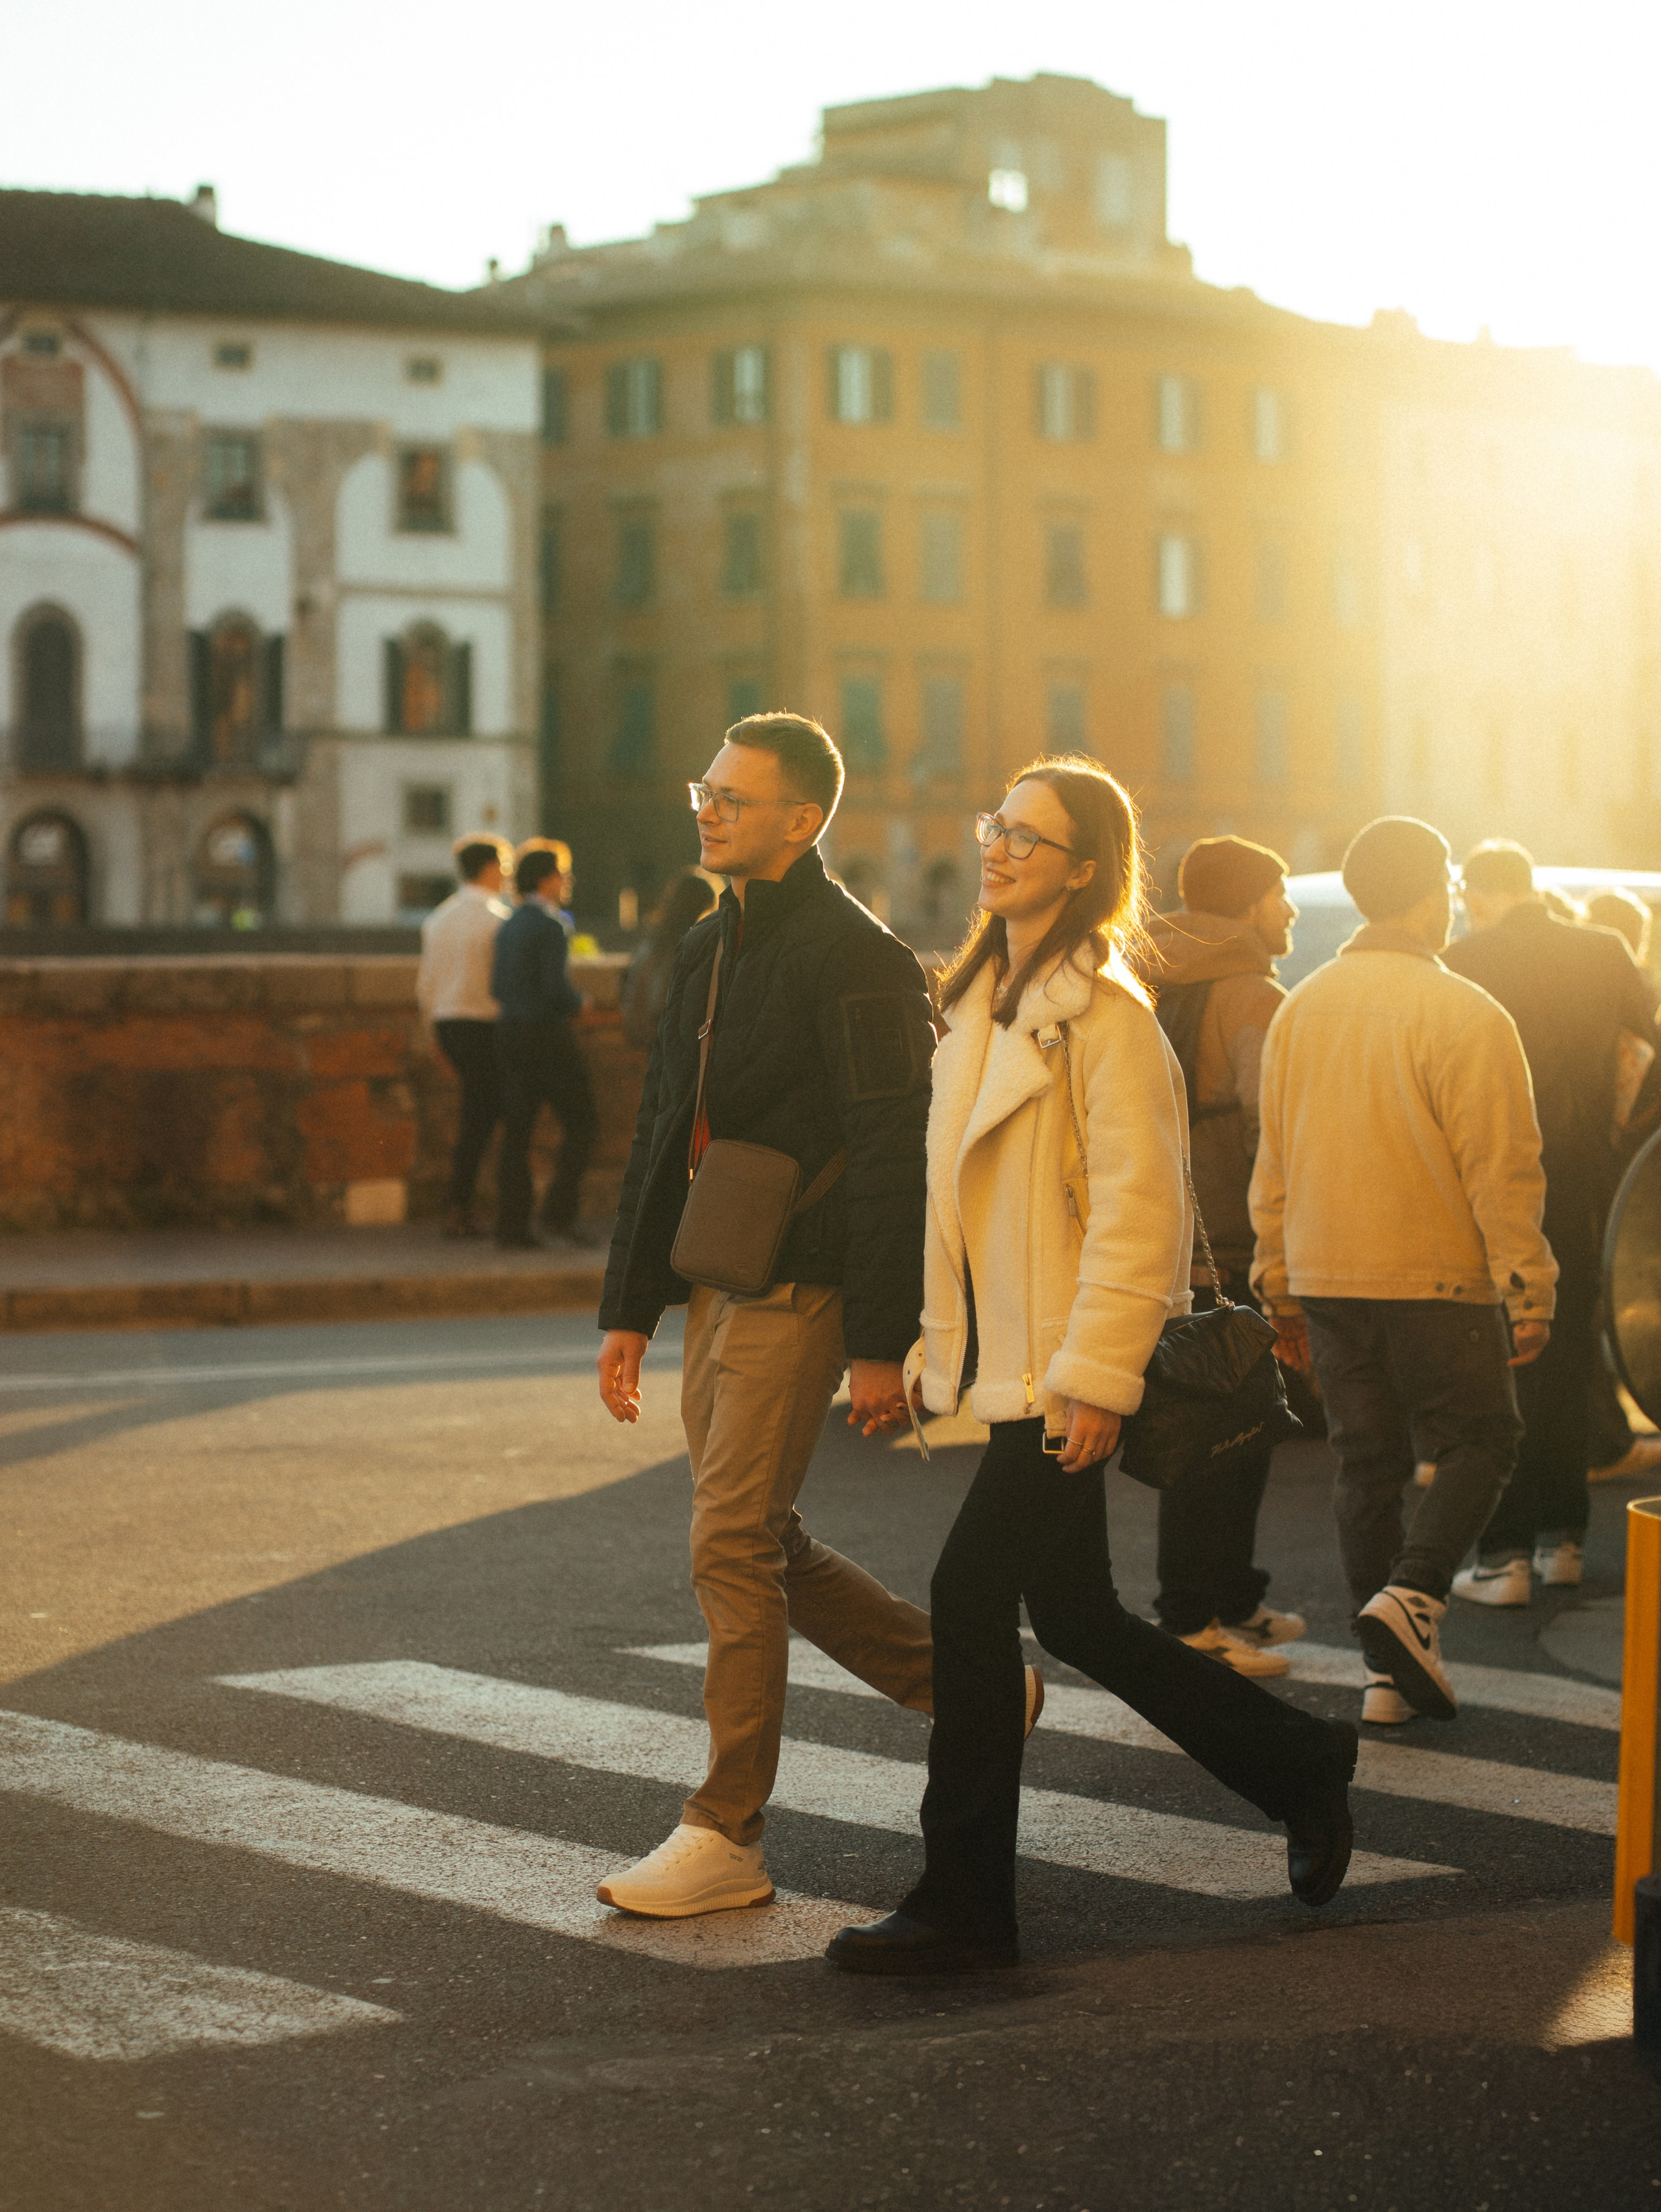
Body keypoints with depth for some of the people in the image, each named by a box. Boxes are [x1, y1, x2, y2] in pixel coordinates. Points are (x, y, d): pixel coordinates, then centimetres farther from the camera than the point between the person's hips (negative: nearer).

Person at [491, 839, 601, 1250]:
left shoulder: (510, 926, 13)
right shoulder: (549, 926, -13)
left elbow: (498, 984, 14)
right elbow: (556, 986, -21)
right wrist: (579, 1003, -1)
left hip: (511, 1032, 8)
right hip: (547, 1034, -8)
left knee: (517, 1131, 7)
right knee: (582, 1122, 2)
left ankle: (512, 1227, 5)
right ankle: (560, 1212, -5)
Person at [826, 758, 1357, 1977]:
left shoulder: (1104, 1010, -13)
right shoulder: (989, 995, 14)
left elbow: (1136, 1207, -18)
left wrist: (1096, 1374, -21)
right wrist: (937, 1343, 14)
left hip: (1062, 1367, -9)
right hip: (1008, 1353, 9)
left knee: (972, 1596, -9)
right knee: (1070, 1611, 13)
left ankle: (965, 1905, 1)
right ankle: (1303, 1765, 30)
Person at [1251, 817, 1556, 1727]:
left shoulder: (1299, 1009, 8)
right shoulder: (1465, 1016, -12)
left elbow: (1273, 1164, 13)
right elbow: (1500, 1169, -13)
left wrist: (1280, 1285, 20)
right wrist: (1527, 1291, -7)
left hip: (1326, 1278, 6)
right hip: (1436, 1277, -6)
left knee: (1365, 1462, 10)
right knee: (1478, 1441, 7)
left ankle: (1391, 1668, 12)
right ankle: (1410, 1594, -14)